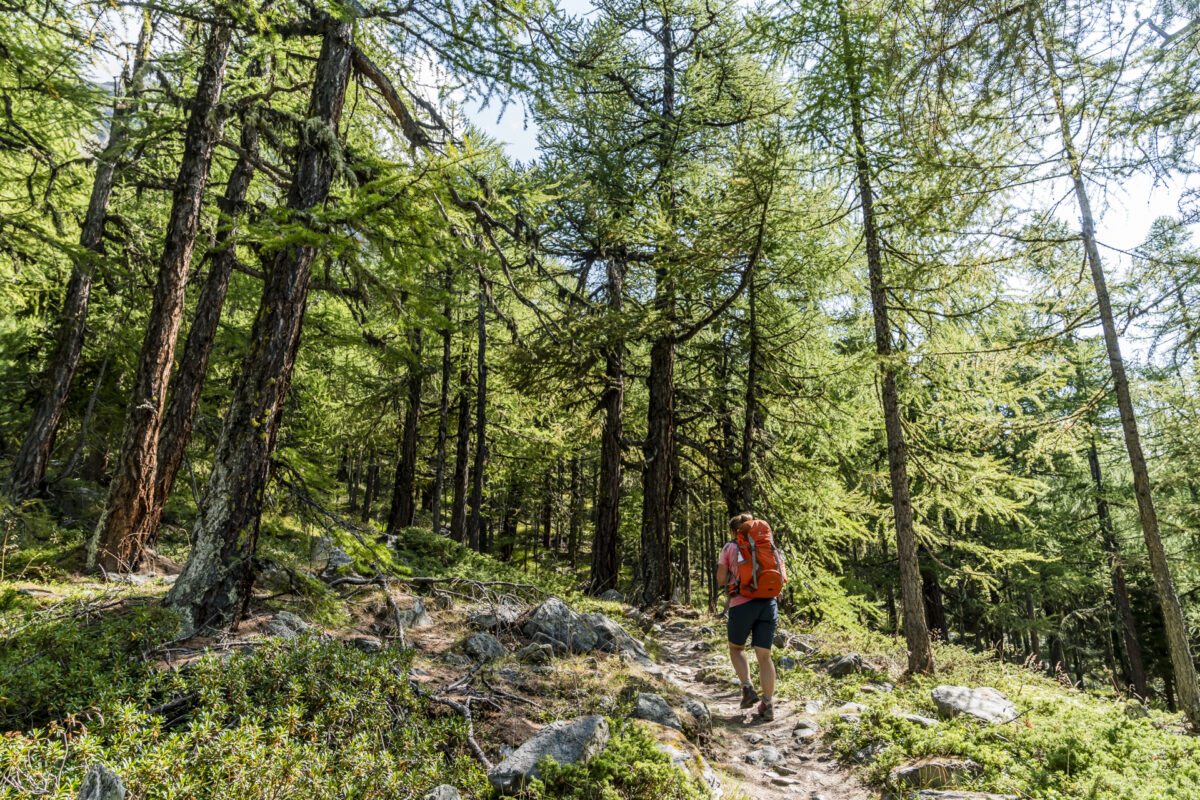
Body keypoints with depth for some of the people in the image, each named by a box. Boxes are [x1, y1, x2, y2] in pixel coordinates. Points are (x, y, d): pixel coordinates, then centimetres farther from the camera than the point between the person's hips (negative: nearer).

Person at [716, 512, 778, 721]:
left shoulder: (730, 548, 5)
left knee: (736, 648, 20)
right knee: (764, 655, 9)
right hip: (768, 603, 3)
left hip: (742, 604, -3)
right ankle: (768, 705, 5)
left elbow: (721, 580, 4)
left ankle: (748, 688, 4)